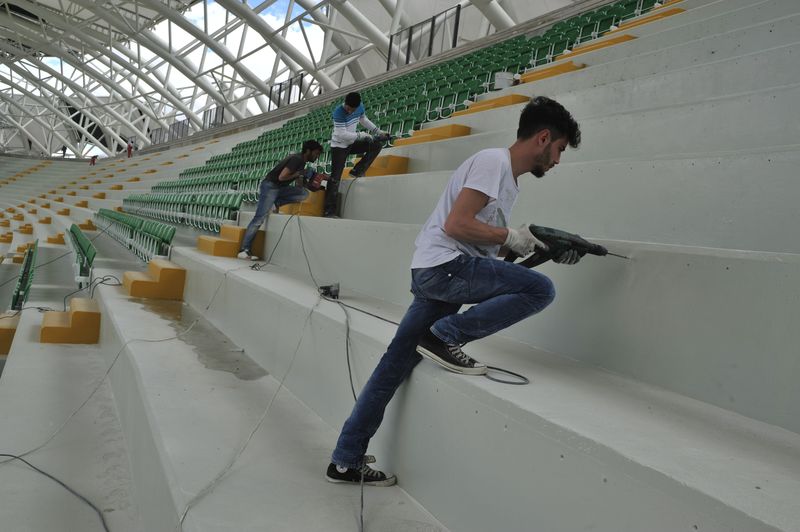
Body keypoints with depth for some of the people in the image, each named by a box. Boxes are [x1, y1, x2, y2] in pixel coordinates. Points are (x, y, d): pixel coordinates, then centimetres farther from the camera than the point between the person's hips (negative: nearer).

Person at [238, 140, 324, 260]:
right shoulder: (297, 159, -18)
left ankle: (276, 203, -1)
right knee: (260, 218, -13)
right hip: (269, 186, -9)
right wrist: (297, 174, -14)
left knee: (304, 193, -8)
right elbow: (282, 177, -24)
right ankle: (244, 250, -13)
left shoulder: (301, 160, 11)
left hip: (279, 188, 9)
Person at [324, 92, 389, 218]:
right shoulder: (338, 112, -27)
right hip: (339, 145, -6)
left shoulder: (360, 107, -7)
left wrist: (378, 131, 12)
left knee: (377, 143, -4)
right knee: (335, 177, -12)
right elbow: (342, 134, -30)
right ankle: (329, 210, -10)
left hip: (352, 142, 7)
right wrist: (361, 135, -24)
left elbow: (364, 120, 14)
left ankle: (357, 171, 0)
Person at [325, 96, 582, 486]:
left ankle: (346, 462, 16)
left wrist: (542, 249, 14)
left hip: (433, 275, 10)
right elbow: (456, 224, -18)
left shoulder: (509, 176, 22)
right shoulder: (492, 161, -9)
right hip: (444, 266, -10)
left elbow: (483, 241, 22)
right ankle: (444, 337, -12)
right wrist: (512, 237, -8)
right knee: (540, 289, -14)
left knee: (395, 365, 9)